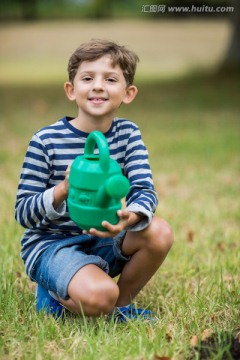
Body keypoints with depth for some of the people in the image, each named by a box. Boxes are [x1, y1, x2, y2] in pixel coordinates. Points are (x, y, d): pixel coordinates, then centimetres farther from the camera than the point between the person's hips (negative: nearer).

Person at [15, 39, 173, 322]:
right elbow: (23, 213, -13)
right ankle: (57, 296, 5)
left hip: (103, 239, 5)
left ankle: (121, 303, 2)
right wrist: (64, 189, -33)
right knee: (99, 298, -32)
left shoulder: (128, 134, -2)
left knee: (159, 232, -22)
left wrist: (130, 217, -38)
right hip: (50, 244, -5)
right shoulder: (46, 141, -14)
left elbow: (145, 190, -13)